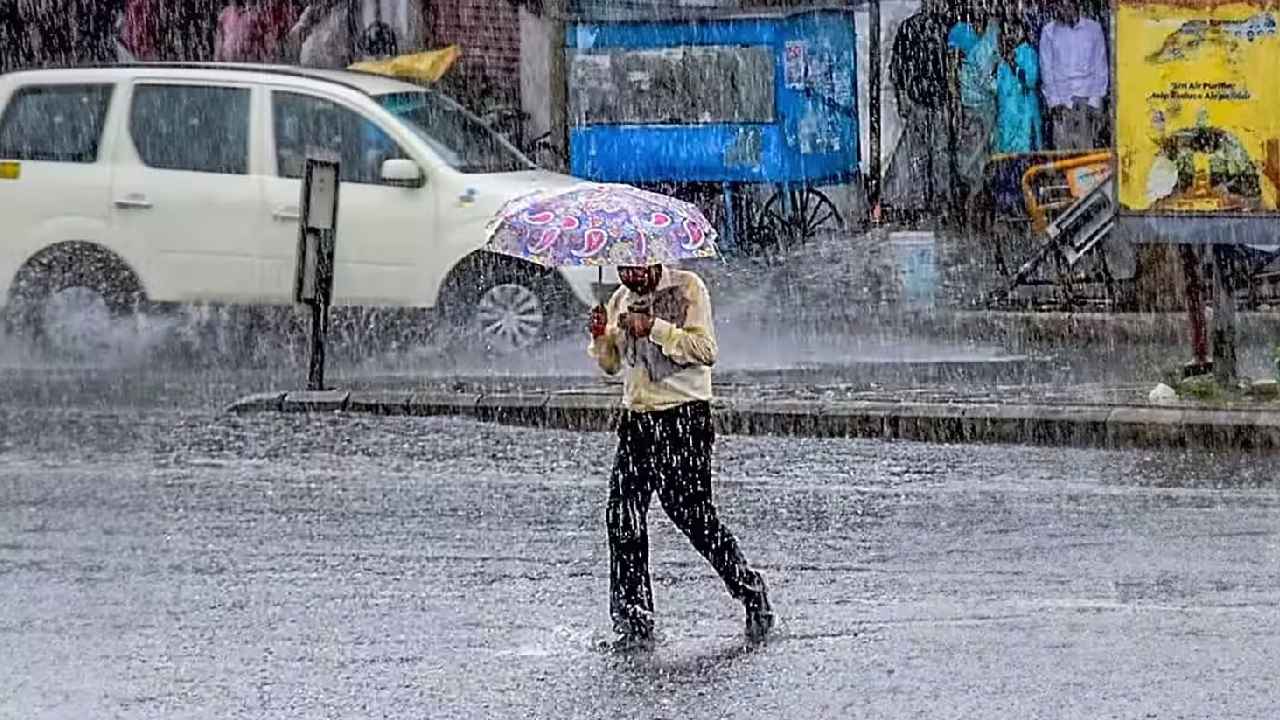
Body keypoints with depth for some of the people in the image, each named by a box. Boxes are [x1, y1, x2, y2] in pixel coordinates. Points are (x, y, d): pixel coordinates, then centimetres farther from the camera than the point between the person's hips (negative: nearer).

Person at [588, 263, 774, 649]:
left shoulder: (687, 288, -4)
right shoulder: (621, 299, 14)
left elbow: (706, 351, -13)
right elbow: (611, 363, 19)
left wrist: (656, 328, -20)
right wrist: (601, 335, -2)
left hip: (684, 417, -6)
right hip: (637, 419, 6)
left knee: (692, 513, -8)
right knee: (623, 517, -3)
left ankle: (751, 591, 12)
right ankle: (634, 622, 1)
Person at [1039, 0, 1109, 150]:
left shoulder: (1093, 28, 7)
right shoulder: (1049, 32, 8)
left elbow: (1101, 67, 7)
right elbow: (1046, 69, 7)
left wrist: (1095, 101, -3)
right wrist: (1054, 102, -3)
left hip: (1088, 99, 0)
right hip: (1062, 100, 0)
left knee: (1088, 150, -8)